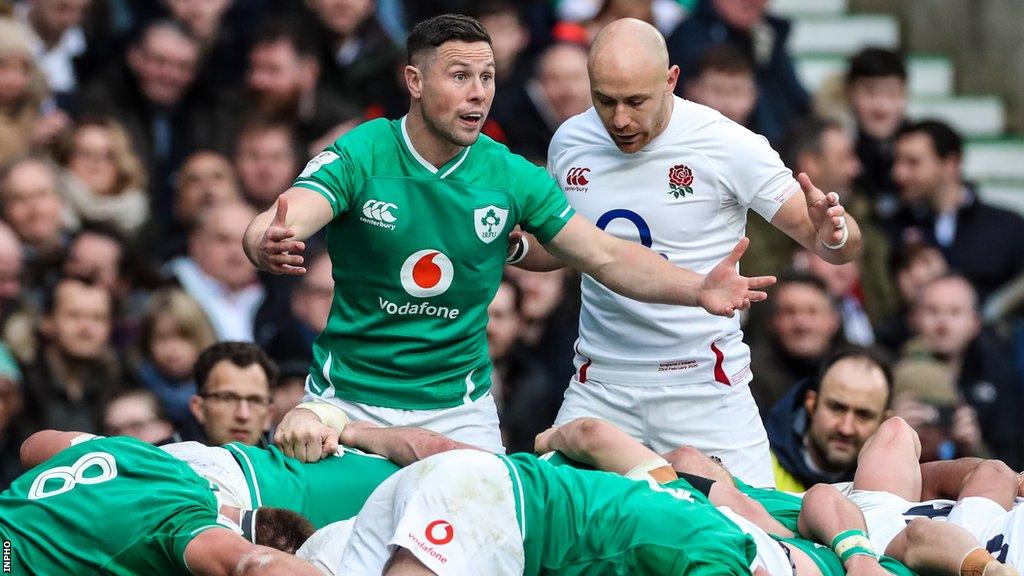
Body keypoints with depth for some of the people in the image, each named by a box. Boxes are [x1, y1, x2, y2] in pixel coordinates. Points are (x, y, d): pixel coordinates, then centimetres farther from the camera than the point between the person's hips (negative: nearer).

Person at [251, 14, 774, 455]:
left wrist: (697, 289, -17)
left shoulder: (511, 176, -5)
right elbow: (274, 228, -27)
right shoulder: (359, 155, -13)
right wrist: (269, 246, -53)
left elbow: (606, 257, -1)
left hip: (459, 406, 2)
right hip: (349, 395, -2)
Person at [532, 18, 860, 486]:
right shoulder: (570, 143, 2)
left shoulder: (728, 145, -10)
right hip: (599, 389, 3)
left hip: (706, 389, -3)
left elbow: (843, 246, -5)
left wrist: (831, 234, -28)